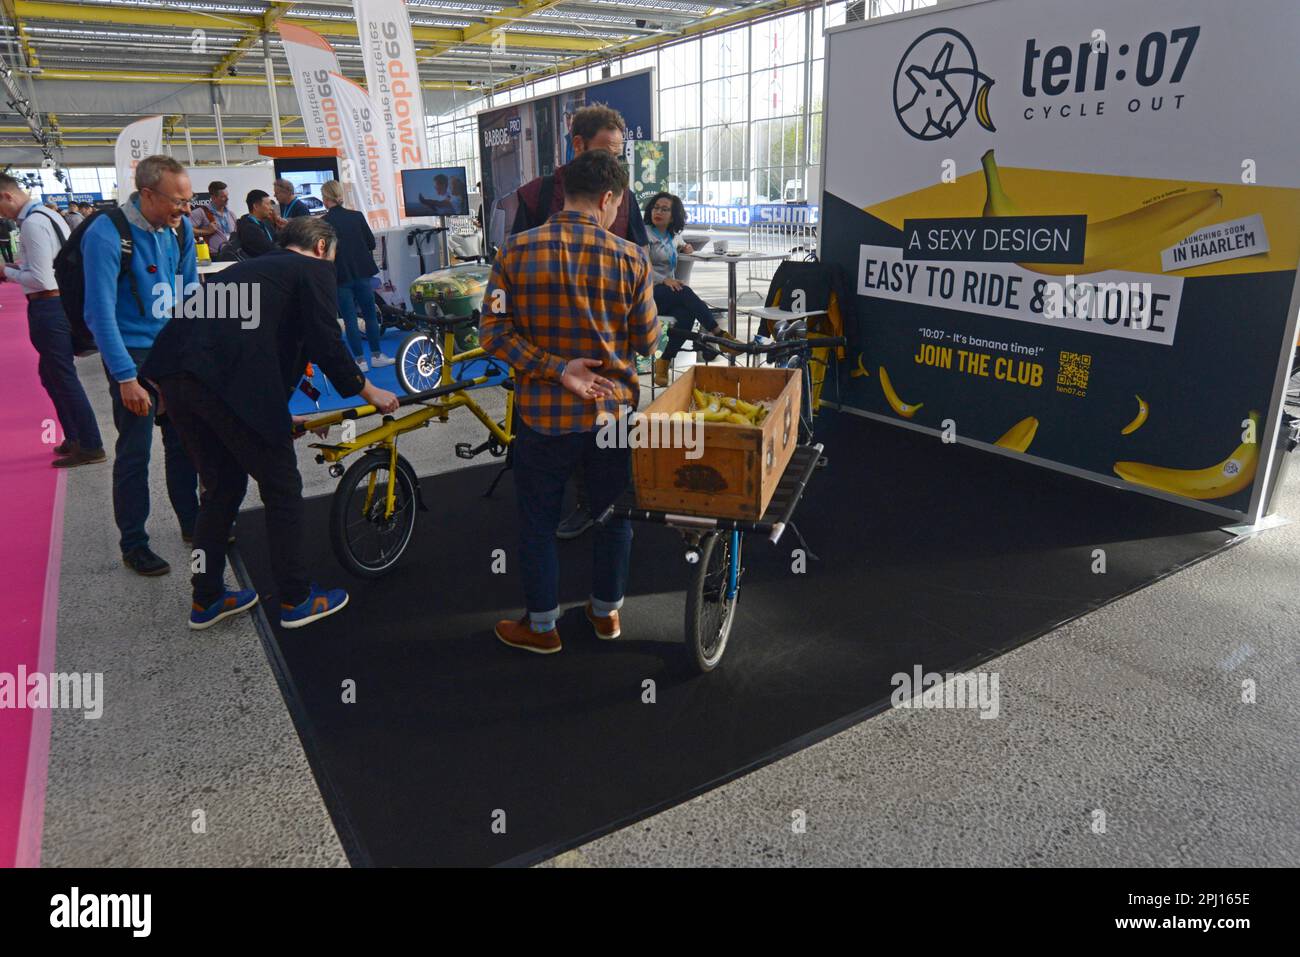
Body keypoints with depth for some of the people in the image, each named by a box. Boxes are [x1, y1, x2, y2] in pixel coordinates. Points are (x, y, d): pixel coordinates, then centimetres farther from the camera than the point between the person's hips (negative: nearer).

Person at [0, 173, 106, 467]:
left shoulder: (32, 223, -17)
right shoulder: (49, 215, 13)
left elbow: (40, 279, -20)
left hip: (48, 308, -10)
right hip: (62, 302, 10)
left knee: (63, 377, -2)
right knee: (51, 374, 19)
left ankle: (90, 447, 5)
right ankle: (75, 438, 27)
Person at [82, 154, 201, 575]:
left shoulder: (179, 227, -1)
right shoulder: (106, 236, -20)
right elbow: (100, 313, -20)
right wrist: (126, 378, -22)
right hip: (133, 352, -6)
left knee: (183, 439, 14)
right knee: (135, 451, 1)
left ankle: (192, 522, 30)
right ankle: (133, 544, 15)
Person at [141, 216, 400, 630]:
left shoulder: (250, 266, 32)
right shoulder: (314, 270, 9)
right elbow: (326, 344, -3)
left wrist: (277, 415, 41)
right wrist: (368, 391, 12)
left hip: (173, 376, 8)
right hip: (230, 383, -8)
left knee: (223, 488, 22)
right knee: (283, 490, 8)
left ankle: (206, 599, 31)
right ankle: (296, 600, 17)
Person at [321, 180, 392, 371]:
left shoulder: (323, 222, -8)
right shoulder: (357, 216, -1)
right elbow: (371, 243, 4)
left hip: (340, 276, -2)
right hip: (362, 272, 2)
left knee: (350, 319, 4)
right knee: (370, 314, 13)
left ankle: (360, 360, 5)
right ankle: (376, 356, 16)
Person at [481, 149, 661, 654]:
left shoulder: (516, 252, -7)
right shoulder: (630, 259, -8)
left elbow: (494, 334, -11)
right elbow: (647, 340, -1)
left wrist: (555, 368, -13)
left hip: (542, 414, 0)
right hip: (612, 410, 1)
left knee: (539, 521, 15)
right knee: (613, 515, 19)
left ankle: (542, 626, 27)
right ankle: (606, 611, 36)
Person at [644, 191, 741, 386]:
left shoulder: (673, 236, 18)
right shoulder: (645, 233, -1)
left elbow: (681, 244, 43)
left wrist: (685, 247, 17)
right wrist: (664, 280, -26)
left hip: (669, 291, 6)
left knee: (687, 313, -29)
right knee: (685, 292, -33)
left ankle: (664, 363, -26)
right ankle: (719, 334, -30)